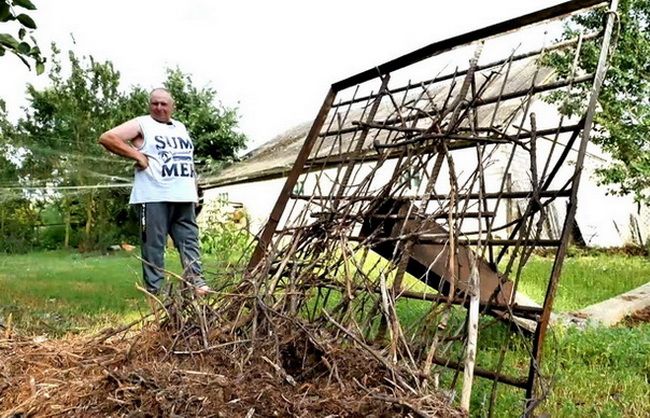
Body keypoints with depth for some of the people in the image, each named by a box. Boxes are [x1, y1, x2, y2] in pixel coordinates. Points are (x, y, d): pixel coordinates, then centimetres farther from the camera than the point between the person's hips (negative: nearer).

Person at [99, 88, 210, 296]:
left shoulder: (180, 127, 21)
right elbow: (106, 138, -8)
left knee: (189, 239, 4)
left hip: (183, 197, 6)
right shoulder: (141, 124, 2)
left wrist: (195, 190, 17)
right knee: (154, 244, -3)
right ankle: (155, 289, 1)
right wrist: (138, 155, -12)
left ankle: (196, 281, 7)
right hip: (154, 196, -6)